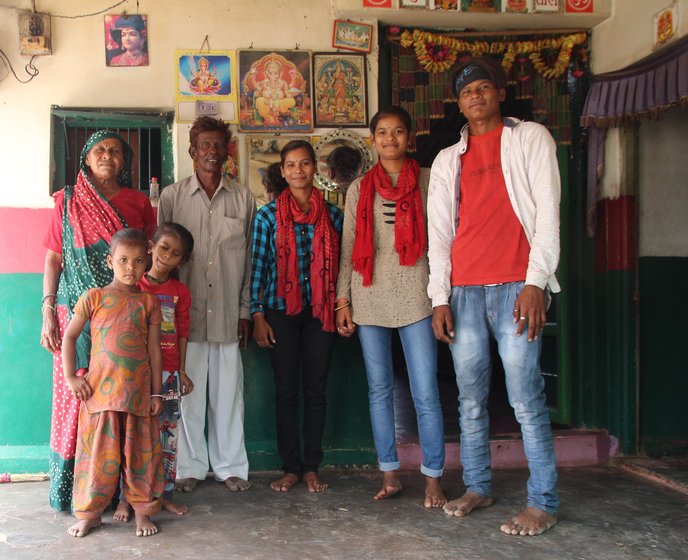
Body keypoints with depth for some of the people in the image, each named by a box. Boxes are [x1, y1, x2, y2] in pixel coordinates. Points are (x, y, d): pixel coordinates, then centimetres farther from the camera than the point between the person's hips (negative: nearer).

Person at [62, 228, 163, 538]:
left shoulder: (149, 302, 4)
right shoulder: (94, 297, 1)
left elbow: (154, 349, 6)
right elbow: (69, 336, 6)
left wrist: (156, 393, 4)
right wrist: (70, 377, -2)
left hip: (138, 390, 1)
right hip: (100, 389, -1)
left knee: (140, 451, 7)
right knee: (99, 452, 5)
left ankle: (142, 510, 20)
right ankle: (90, 512, 19)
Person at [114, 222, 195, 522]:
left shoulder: (180, 291, 5)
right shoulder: (134, 286, -1)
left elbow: (182, 333, 8)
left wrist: (181, 370, 7)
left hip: (168, 371, 3)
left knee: (168, 435, 8)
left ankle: (164, 493, 20)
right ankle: (126, 497, 11)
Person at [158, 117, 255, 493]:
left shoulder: (243, 198, 8)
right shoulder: (172, 196, 5)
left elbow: (250, 258, 9)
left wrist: (245, 310, 6)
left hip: (227, 313, 1)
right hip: (185, 311, -1)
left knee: (228, 390, 6)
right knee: (188, 391, 3)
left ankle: (229, 465, 18)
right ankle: (190, 466, 17)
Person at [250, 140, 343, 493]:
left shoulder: (333, 214, 6)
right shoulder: (268, 215, 2)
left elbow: (338, 264, 10)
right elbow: (258, 266, 1)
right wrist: (258, 315, -4)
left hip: (320, 311, 1)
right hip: (282, 311, -1)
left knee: (315, 390, 5)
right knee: (286, 390, 4)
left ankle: (312, 467, 16)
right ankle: (290, 467, 15)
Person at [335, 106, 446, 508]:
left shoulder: (429, 181, 6)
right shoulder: (359, 189, 12)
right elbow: (348, 249, 12)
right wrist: (343, 299, 5)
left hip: (415, 297, -2)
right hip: (370, 298, 3)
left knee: (426, 393, -4)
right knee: (379, 390, 8)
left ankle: (434, 478, 8)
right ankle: (390, 474, 18)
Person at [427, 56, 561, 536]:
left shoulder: (531, 139, 8)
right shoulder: (447, 160, 19)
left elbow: (547, 212, -1)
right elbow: (439, 233, 14)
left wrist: (536, 284, -11)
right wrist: (440, 298, 5)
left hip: (516, 288, -4)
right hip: (463, 292, 4)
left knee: (526, 398, -6)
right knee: (471, 398, 8)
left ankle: (543, 503, 2)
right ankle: (478, 487, 21)